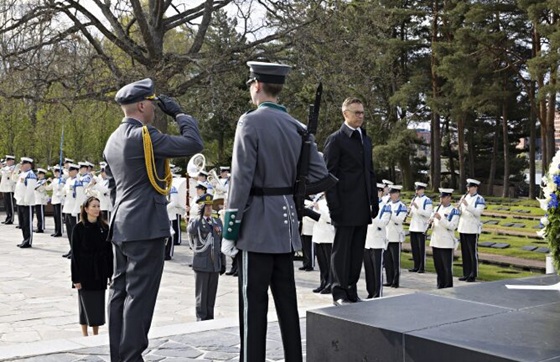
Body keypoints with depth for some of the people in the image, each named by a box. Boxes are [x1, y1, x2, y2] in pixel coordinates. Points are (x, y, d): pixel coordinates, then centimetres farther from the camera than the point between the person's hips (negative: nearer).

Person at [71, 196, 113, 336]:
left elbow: (109, 251, 5)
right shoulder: (79, 228, -6)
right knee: (86, 303, 4)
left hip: (100, 272, 3)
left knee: (99, 303, 7)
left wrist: (111, 273, 1)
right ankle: (85, 335, 15)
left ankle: (96, 334, 19)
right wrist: (76, 278, -9)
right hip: (85, 272, -3)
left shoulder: (104, 227, 2)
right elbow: (75, 254, -6)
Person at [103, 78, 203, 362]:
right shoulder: (144, 135, -14)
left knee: (120, 290, 12)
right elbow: (193, 144, -16)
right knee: (139, 294, -5)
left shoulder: (113, 140, 14)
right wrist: (178, 113, -3)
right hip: (146, 226, -9)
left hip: (122, 226, 9)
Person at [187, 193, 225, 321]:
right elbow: (191, 230, -27)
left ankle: (210, 318, 19)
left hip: (215, 264, 4)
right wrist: (200, 216, -27)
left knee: (212, 294, 10)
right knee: (202, 295, 2)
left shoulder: (218, 222, 12)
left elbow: (221, 243, 14)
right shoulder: (195, 221, -2)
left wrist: (223, 263, 12)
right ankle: (202, 319, 10)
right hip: (202, 264, -4)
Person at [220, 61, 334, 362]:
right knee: (286, 299, 14)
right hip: (285, 224, 7)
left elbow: (241, 179, -15)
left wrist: (229, 230, -10)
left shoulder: (250, 121, -11)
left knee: (253, 302, -1)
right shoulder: (297, 127, 8)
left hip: (257, 225, -6)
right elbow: (320, 176, 3)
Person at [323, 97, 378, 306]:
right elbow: (329, 174, -9)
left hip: (363, 207, 7)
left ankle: (352, 291, 18)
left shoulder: (366, 140, 17)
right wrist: (334, 205, -14)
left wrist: (374, 200, 13)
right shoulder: (335, 140, -5)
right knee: (342, 249, -1)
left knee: (357, 251, 10)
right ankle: (339, 293, 6)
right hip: (345, 207, -7)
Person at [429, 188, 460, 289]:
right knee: (438, 267, 12)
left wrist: (440, 218, -24)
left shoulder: (453, 211, -7)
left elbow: (452, 226, -17)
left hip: (447, 243, -6)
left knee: (447, 267, -2)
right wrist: (431, 221, -4)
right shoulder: (437, 208, 14)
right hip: (436, 242, 6)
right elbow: (432, 220, 20)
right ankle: (440, 286, 22)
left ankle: (448, 287, 6)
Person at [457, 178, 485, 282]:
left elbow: (478, 212, -18)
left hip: (473, 230, -6)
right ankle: (466, 274, 18)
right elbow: (458, 212, 11)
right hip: (462, 228, 6)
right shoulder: (464, 197, 12)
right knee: (464, 253, 10)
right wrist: (459, 206, -10)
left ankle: (473, 275, 4)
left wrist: (467, 205, -27)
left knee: (473, 253, -1)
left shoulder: (479, 199, -5)